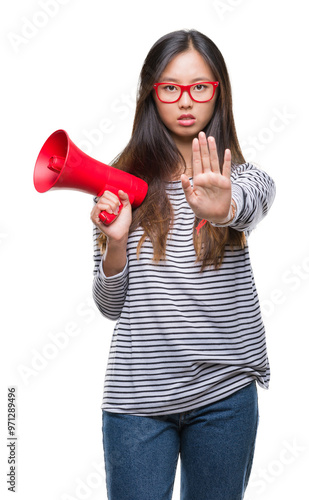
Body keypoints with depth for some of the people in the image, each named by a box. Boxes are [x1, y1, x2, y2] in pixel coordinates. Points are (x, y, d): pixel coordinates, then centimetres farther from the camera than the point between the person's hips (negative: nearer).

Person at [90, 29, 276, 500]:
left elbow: (251, 205, -24)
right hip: (137, 392, 0)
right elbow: (110, 307, 4)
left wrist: (223, 208, -46)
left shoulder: (246, 178, 3)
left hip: (224, 392, 1)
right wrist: (116, 242, -15)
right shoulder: (123, 184, 3)